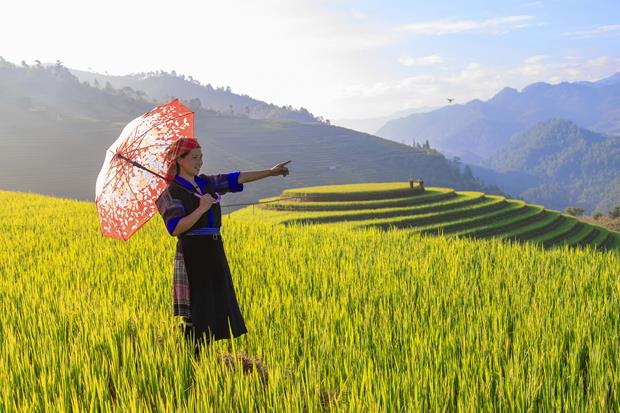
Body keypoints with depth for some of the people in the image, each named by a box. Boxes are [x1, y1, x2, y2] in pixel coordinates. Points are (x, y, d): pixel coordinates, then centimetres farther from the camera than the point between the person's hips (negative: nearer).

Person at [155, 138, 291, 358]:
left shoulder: (205, 183, 13)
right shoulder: (173, 192, -8)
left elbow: (236, 178, 16)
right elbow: (175, 229, -17)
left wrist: (270, 172, 14)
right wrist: (201, 209, -20)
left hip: (213, 253, 8)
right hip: (192, 255, -8)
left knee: (217, 305, 9)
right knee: (196, 313, -6)